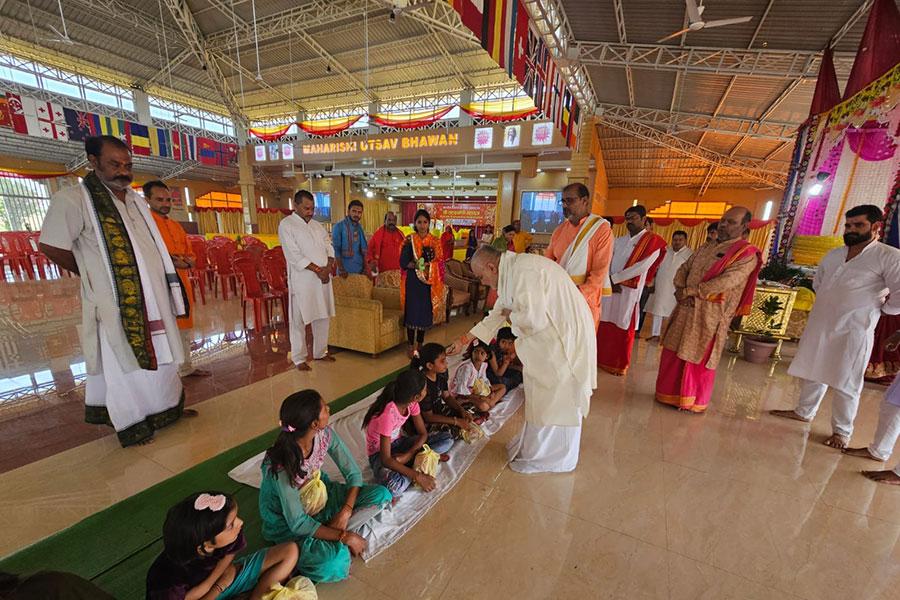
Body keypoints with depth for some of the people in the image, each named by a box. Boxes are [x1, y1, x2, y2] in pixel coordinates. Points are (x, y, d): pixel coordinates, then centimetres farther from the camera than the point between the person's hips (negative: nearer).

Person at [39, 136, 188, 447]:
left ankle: (165, 408, 30)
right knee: (123, 361, 5)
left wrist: (165, 276, 11)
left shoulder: (135, 200, 12)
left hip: (153, 298, 7)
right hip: (115, 302, -6)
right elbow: (51, 246, -9)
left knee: (158, 355, 14)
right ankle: (132, 422, 20)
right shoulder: (72, 199, -10)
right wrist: (95, 276, 0)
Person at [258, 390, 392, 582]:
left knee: (381, 494, -9)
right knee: (335, 560, -32)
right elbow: (298, 523, -26)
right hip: (287, 523, -6)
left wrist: (345, 512, -20)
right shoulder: (282, 466, -34)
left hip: (320, 497, 6)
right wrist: (345, 536, -24)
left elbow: (353, 472, -8)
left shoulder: (325, 434, -19)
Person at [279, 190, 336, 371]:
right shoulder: (286, 225, -4)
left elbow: (329, 247, 11)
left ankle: (320, 351, 26)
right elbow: (294, 255, -13)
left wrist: (329, 266, -9)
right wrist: (318, 269, -15)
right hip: (302, 280, -6)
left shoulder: (316, 225, 15)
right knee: (300, 320, 1)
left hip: (323, 278, 6)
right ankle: (299, 358, 14)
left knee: (323, 317, 11)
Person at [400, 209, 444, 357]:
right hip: (413, 282, -2)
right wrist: (419, 265, -21)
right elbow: (403, 262, -7)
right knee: (412, 312, -1)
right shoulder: (410, 240, -1)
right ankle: (411, 346, 13)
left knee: (425, 312, 7)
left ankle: (420, 344, 23)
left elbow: (439, 263, 7)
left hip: (429, 282, 2)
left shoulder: (435, 241, 5)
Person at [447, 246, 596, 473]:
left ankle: (552, 457, 27)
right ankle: (536, 445, 39)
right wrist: (465, 340, 17)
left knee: (556, 400, 6)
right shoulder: (512, 272, 8)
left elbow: (532, 318, -32)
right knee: (544, 395, 20)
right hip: (552, 336, 10)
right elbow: (497, 314, 15)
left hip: (565, 337, -10)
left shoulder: (524, 271, -25)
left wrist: (511, 315, -10)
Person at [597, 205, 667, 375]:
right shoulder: (619, 241, 13)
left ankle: (619, 364, 18)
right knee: (604, 325, 8)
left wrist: (613, 278, -14)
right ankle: (602, 358, 22)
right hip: (609, 287, 5)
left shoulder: (653, 241, -3)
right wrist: (609, 281, -11)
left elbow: (642, 267, -14)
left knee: (623, 328, 3)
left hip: (629, 291, -5)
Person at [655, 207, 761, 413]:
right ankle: (671, 393, 25)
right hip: (686, 310, 6)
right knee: (674, 352, 10)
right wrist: (680, 291, -8)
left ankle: (693, 401, 20)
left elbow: (726, 281, -18)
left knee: (698, 357, 3)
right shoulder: (705, 249, 15)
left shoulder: (747, 253, -6)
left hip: (710, 314, -6)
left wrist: (689, 292, -16)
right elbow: (683, 269, 12)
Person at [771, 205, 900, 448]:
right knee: (812, 373, 17)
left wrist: (878, 307, -1)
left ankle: (842, 431, 19)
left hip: (853, 331, -6)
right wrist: (832, 304, 14)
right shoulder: (833, 255, 10)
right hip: (818, 326, 6)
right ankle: (804, 412, 33)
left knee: (845, 384, 3)